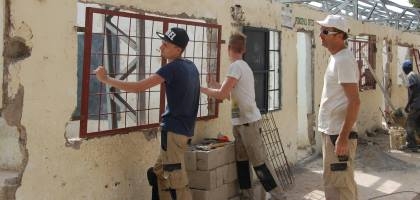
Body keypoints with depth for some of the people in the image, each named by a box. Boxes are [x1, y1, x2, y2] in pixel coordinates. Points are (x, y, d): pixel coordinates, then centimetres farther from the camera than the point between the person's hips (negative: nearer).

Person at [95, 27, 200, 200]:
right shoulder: (191, 66, 11)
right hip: (184, 129, 9)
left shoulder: (172, 68, -16)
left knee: (176, 182, -4)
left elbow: (138, 87, -21)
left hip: (174, 131, -9)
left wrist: (106, 79, -16)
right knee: (158, 174, 17)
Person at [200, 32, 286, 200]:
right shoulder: (243, 66, 17)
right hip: (241, 121, 9)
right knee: (241, 161, 10)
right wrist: (219, 86, 19)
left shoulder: (236, 66, -13)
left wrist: (203, 89, -3)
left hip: (248, 121, -9)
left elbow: (222, 94, -17)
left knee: (259, 162, -6)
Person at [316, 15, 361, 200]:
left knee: (340, 185, -3)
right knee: (332, 183, 18)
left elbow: (354, 102, -23)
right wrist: (335, 135, 20)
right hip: (331, 132, 10)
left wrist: (343, 137, -24)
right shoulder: (337, 59, 14)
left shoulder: (343, 60, -17)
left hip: (338, 134, -10)